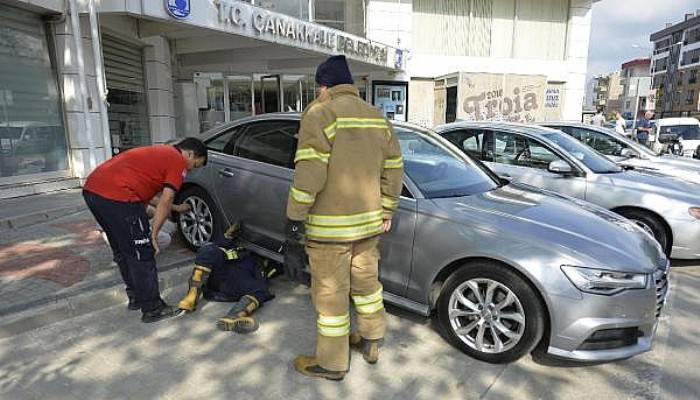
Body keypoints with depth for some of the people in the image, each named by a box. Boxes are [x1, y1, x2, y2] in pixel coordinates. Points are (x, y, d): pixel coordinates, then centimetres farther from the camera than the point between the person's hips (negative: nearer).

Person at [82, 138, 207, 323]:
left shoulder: (161, 152, 26)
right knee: (142, 254, 2)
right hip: (116, 195, -10)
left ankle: (136, 297, 36)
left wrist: (175, 208, 35)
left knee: (122, 251, 22)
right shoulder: (178, 161, 1)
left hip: (91, 188, 10)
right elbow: (165, 201, -5)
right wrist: (153, 236, 1)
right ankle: (152, 309, 13)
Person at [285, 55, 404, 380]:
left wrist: (294, 220, -14)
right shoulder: (377, 118, 9)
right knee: (366, 282, 23)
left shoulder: (320, 114, -12)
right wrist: (386, 212, 19)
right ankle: (371, 342, 41)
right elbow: (394, 170, 10)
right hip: (369, 222, 7)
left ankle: (332, 363, 26)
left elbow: (308, 176, -20)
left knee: (330, 294, 8)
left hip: (329, 226, -6)